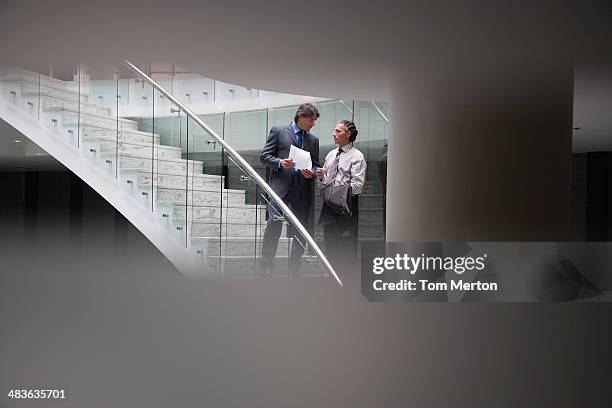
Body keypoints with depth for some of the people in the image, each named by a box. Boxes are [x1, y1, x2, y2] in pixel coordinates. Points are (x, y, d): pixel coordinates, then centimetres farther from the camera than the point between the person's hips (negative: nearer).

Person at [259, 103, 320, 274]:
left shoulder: (313, 140, 17)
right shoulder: (278, 131, 6)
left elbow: (315, 165, 19)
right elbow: (264, 155, 3)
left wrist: (311, 173, -4)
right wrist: (280, 163, -14)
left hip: (303, 189, 4)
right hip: (281, 185, -4)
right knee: (274, 224, -12)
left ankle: (294, 269, 12)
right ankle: (266, 264, -2)